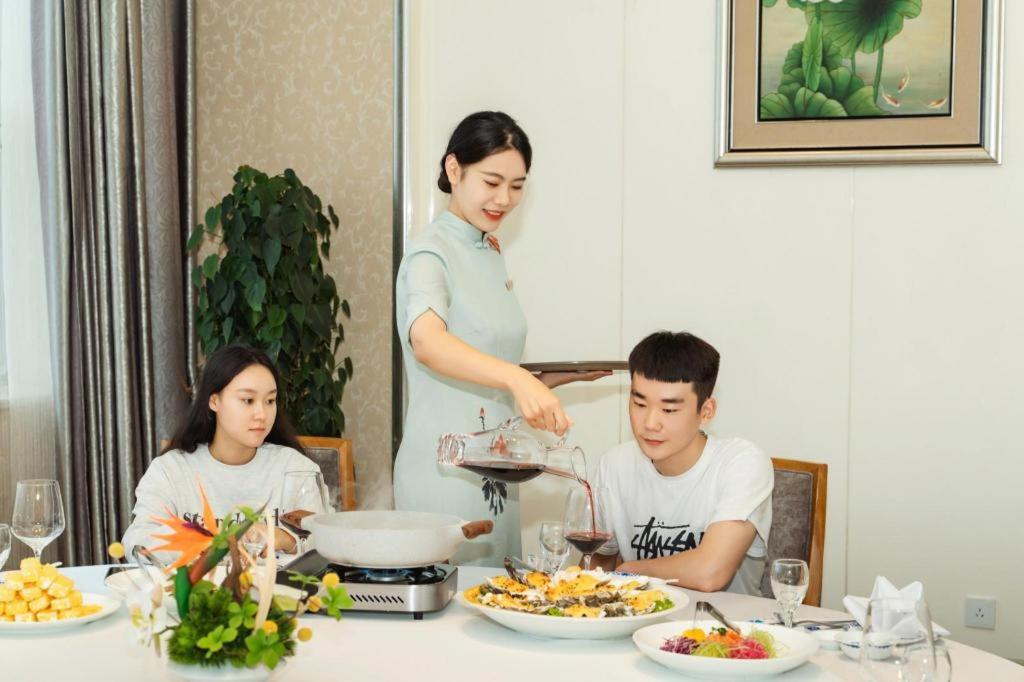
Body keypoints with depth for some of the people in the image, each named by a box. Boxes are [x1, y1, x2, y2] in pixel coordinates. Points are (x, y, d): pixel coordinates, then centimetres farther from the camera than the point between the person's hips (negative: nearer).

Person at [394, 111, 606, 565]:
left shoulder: (490, 255, 13)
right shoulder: (431, 252, -11)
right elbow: (426, 341, -33)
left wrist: (566, 375, 7)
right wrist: (517, 378, -47)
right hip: (445, 473, -8)